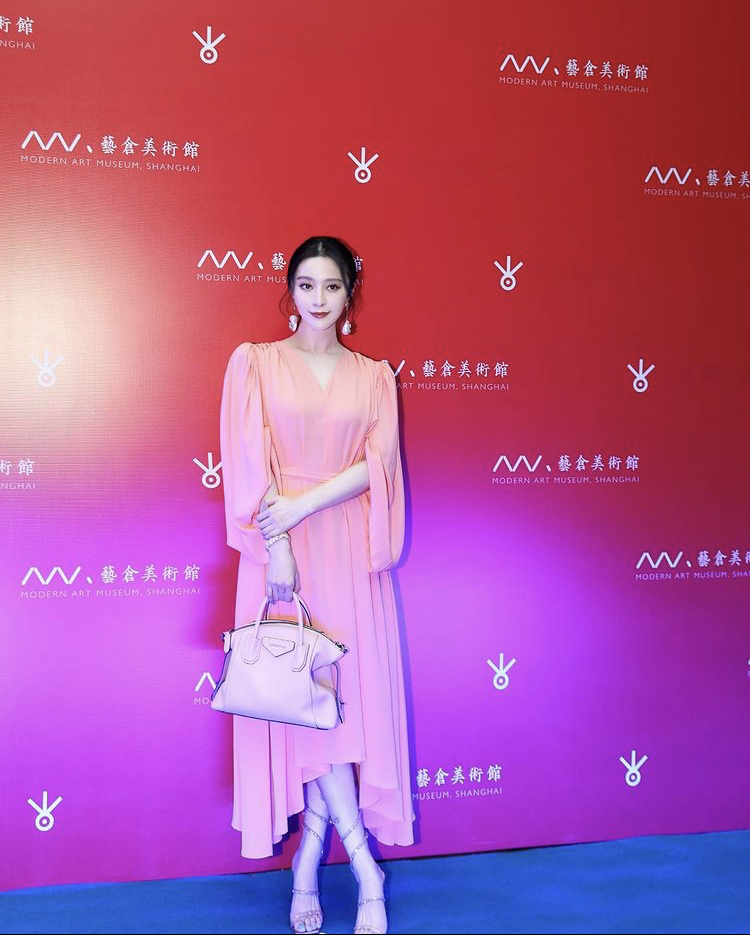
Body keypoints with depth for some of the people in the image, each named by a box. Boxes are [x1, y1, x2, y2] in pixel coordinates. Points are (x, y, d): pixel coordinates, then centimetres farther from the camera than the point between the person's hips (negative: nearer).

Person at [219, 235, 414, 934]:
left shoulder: (374, 376, 11)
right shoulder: (255, 363, 6)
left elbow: (377, 464, -1)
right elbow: (252, 464, -3)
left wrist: (300, 506, -13)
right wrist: (276, 546, -13)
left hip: (352, 551, 2)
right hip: (283, 547, -2)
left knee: (351, 694, 0)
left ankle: (306, 868, 14)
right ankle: (365, 869, 2)